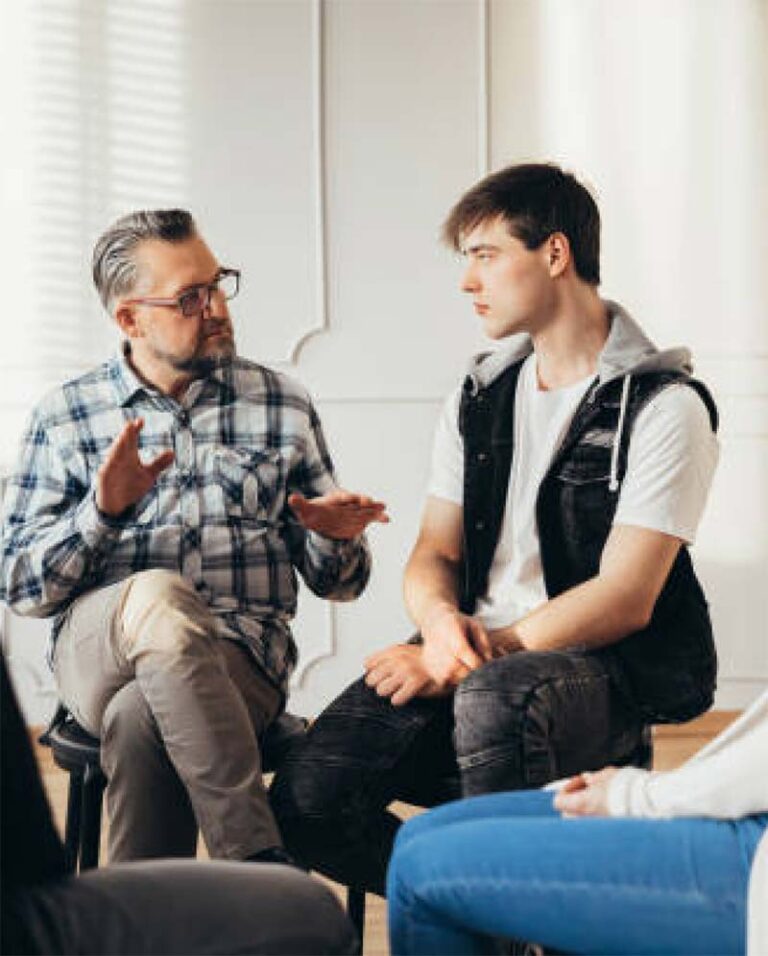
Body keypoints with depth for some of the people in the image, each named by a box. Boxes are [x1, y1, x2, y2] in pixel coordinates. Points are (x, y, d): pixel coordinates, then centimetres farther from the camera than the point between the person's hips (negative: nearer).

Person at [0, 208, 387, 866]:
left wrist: (335, 538, -9)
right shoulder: (64, 417, 11)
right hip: (98, 654, 0)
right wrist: (103, 509, -12)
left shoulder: (283, 405, 14)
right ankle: (259, 860, -35)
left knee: (140, 718, -35)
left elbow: (335, 584, 16)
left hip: (242, 658, 0)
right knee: (158, 596, -36)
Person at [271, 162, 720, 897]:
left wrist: (469, 660, -18)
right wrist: (440, 621, -11)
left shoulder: (664, 406, -4)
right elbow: (435, 553, 14)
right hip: (471, 655, 5)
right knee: (308, 796, -19)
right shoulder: (480, 397, 16)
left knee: (495, 695, -40)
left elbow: (625, 599, -12)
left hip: (605, 671, -5)